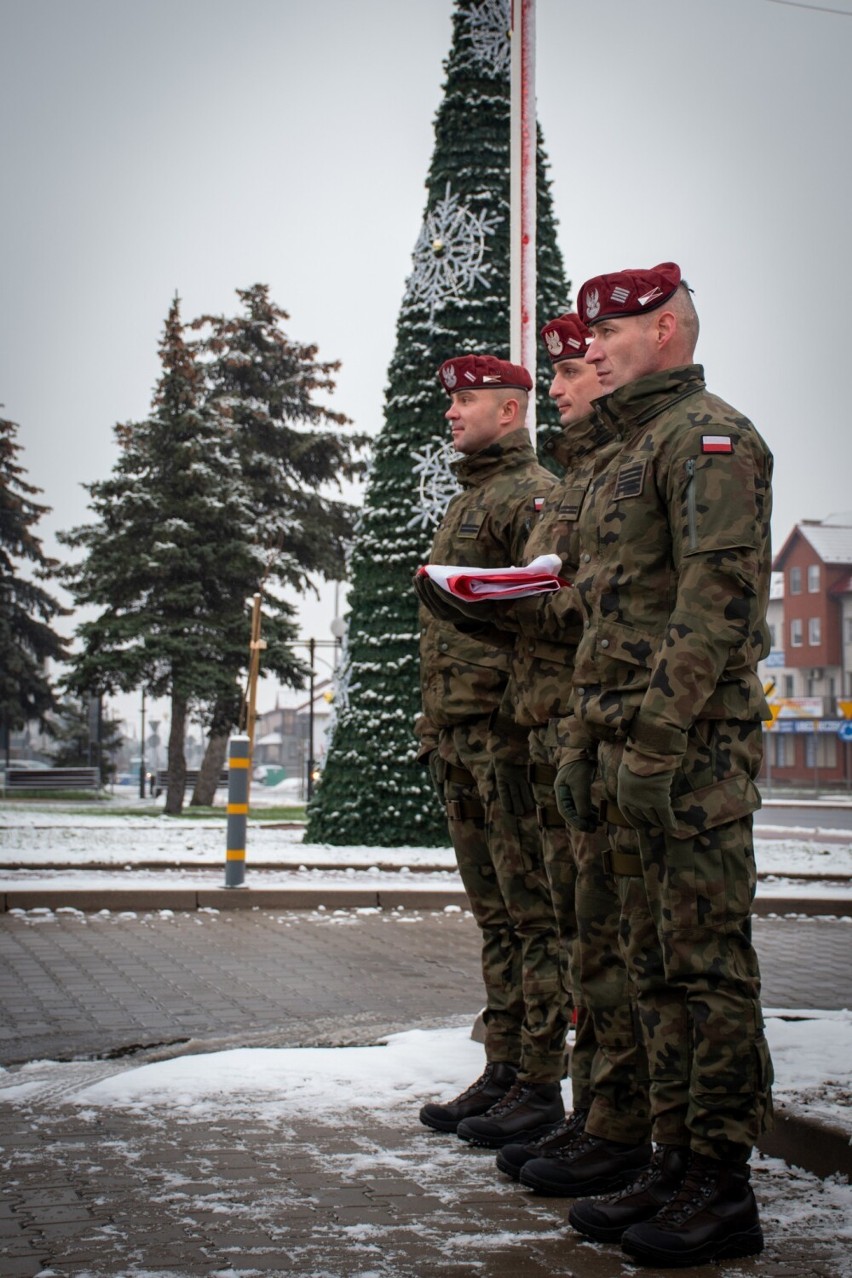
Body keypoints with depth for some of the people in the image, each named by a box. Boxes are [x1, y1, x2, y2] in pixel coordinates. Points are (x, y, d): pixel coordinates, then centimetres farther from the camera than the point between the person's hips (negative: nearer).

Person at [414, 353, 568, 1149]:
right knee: (494, 914, 11)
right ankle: (501, 1073, 18)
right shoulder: (462, 504, 23)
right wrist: (435, 732, 21)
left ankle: (540, 1085, 1)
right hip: (458, 738, 9)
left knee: (534, 913, -4)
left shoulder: (534, 496, -6)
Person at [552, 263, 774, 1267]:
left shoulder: (709, 435, -7)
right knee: (656, 961, 11)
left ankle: (722, 1191, 3)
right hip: (634, 746, 10)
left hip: (696, 748, -10)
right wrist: (580, 743, 18)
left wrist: (655, 742, -22)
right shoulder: (628, 457, 23)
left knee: (706, 963, -5)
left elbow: (717, 601, -18)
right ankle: (675, 1165, 19)